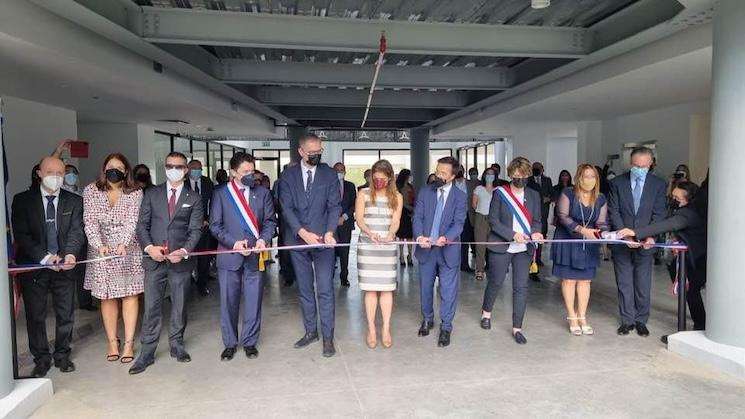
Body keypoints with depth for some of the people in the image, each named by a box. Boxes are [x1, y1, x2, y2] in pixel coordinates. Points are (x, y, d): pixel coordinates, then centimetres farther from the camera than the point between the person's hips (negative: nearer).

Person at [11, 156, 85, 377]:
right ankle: (41, 358, 22)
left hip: (64, 265, 1)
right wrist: (44, 257, -20)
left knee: (65, 314, 8)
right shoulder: (22, 200, -1)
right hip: (33, 266, -1)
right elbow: (21, 235, -7)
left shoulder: (74, 201, 3)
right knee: (35, 315, 6)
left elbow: (76, 232, -5)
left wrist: (70, 254, -24)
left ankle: (62, 355, 25)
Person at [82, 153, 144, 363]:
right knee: (107, 297, 7)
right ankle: (112, 341, 19)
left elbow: (132, 221, -14)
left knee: (130, 294, 1)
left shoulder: (135, 192, -4)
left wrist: (123, 244, -29)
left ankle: (129, 343, 9)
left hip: (128, 250, -1)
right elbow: (90, 221, -7)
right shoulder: (91, 191, 0)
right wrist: (99, 245, -23)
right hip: (101, 251, 1)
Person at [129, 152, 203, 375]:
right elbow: (142, 225, 4)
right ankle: (147, 353, 9)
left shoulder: (193, 198, 5)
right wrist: (149, 247, -12)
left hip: (181, 259, 0)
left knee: (179, 306, 10)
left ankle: (176, 345, 24)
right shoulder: (151, 194, 8)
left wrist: (184, 251, -17)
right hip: (154, 259, 0)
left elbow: (195, 230, -1)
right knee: (151, 307, 1)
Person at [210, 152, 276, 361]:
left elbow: (270, 221, 7)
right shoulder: (220, 194, 3)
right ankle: (229, 343, 21)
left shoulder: (263, 193, 7)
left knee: (253, 301, 5)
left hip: (255, 255, 1)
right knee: (228, 302, 5)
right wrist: (234, 242, -13)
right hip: (229, 255, -1)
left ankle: (249, 342, 20)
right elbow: (215, 225, -1)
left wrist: (264, 239, -12)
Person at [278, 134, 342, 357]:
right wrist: (302, 232, -17)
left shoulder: (329, 174, 2)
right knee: (304, 289, 12)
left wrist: (329, 232, -19)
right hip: (297, 239, 2)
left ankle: (328, 337, 7)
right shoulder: (288, 175, 4)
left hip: (322, 239, -2)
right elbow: (286, 207, -4)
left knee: (325, 289, -2)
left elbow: (334, 206, -3)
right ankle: (310, 331, 26)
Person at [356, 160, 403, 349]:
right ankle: (371, 329, 9)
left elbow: (395, 221, -3)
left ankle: (386, 329, 10)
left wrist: (390, 235, -25)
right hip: (367, 247, -1)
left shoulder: (397, 197, 6)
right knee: (370, 288, 0)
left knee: (386, 288, 1)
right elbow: (359, 218, -5)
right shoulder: (364, 194, 3)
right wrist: (369, 233, -25)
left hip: (388, 247, 1)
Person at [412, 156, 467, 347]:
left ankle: (446, 327, 18)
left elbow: (459, 223, -10)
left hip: (448, 249, -2)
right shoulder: (425, 191, 2)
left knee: (448, 290, 3)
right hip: (425, 248, 2)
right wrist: (419, 236, -21)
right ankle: (427, 319, 36)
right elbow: (417, 217, -2)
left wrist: (446, 238, -29)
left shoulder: (460, 196, -3)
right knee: (425, 287, 15)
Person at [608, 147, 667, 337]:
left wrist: (650, 236, -16)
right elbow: (614, 212, -3)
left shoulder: (658, 184, 2)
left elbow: (659, 214, -1)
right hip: (622, 241, 0)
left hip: (645, 242, 0)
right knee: (624, 283, 7)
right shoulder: (617, 182, 0)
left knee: (643, 284, 6)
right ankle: (627, 320, 18)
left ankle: (641, 321, 19)